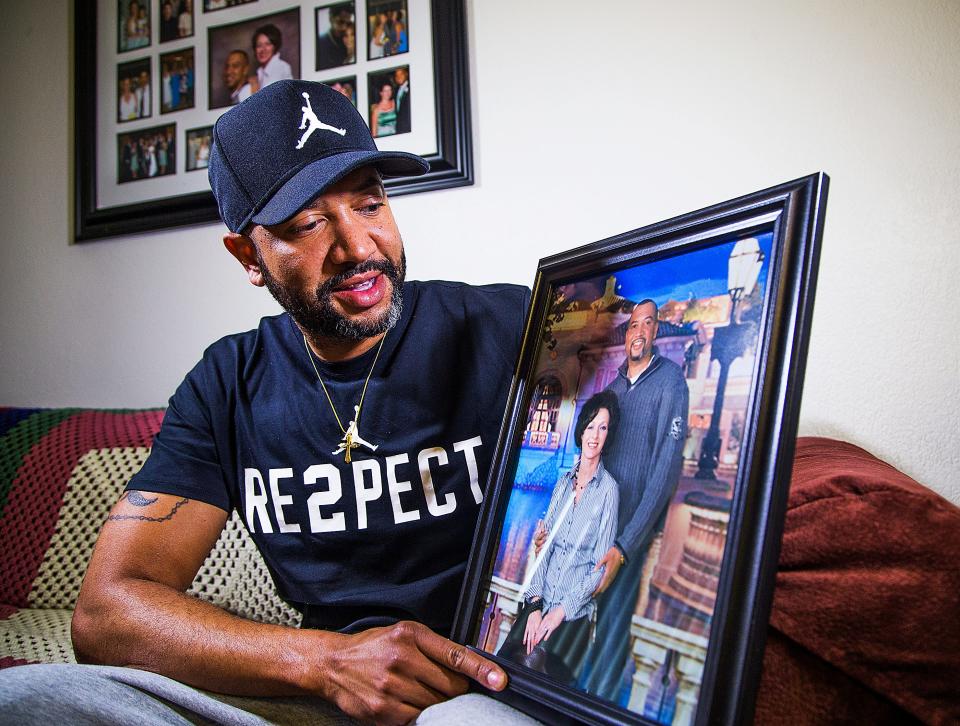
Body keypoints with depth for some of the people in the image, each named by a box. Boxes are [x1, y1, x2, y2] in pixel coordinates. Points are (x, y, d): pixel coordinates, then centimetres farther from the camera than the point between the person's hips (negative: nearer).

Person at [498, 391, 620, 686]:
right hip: (541, 599, 4)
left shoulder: (608, 489, -5)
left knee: (536, 665, -26)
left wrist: (562, 610, -13)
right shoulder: (563, 482, 12)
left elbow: (601, 565, -6)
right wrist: (535, 605, -5)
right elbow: (543, 544, 7)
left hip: (576, 610, -4)